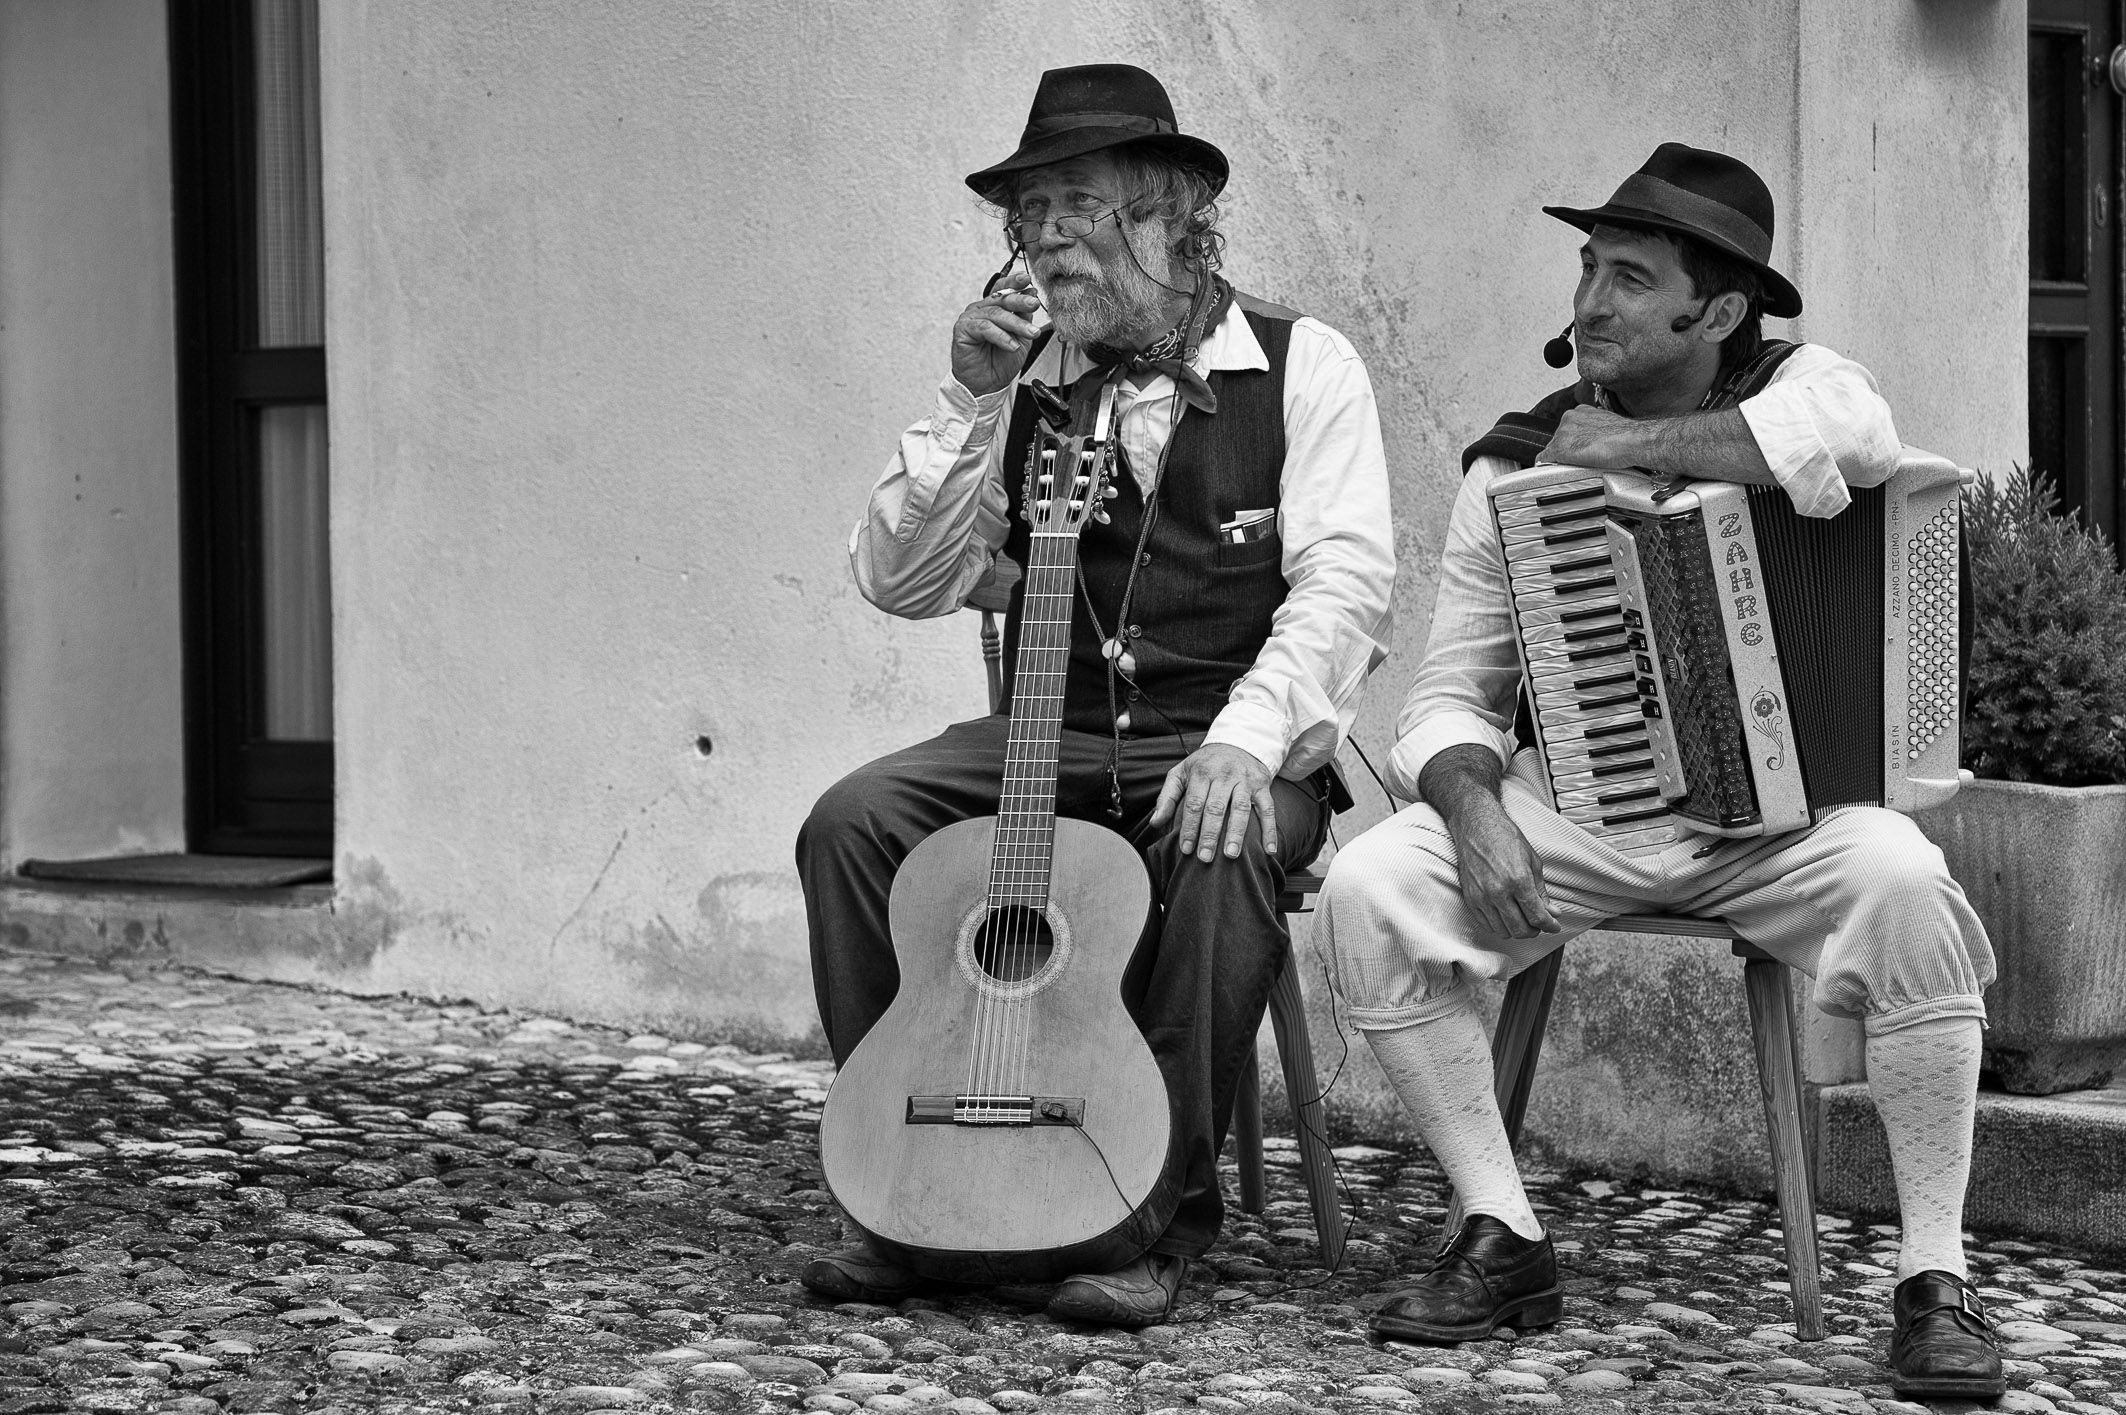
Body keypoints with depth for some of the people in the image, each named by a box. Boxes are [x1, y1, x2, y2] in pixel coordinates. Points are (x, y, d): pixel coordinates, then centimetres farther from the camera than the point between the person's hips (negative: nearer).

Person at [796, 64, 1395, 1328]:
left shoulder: (1301, 366, -1)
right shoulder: (1016, 382, 10)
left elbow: (1344, 574, -11)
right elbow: (899, 583, 3)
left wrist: (1244, 739, -26)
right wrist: (974, 406, -9)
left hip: (1235, 750, -4)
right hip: (1047, 744, 4)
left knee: (1220, 855, -36)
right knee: (853, 824, -20)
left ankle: (1162, 1214, -19)